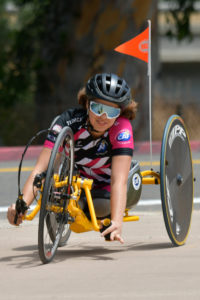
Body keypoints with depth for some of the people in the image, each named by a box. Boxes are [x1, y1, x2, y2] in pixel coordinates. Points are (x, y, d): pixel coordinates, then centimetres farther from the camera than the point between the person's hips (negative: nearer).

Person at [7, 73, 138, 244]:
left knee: (101, 207, -35)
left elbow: (119, 180, -42)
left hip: (105, 185, -2)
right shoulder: (70, 122, -29)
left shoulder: (121, 127, -32)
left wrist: (117, 222, -58)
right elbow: (41, 168, -37)